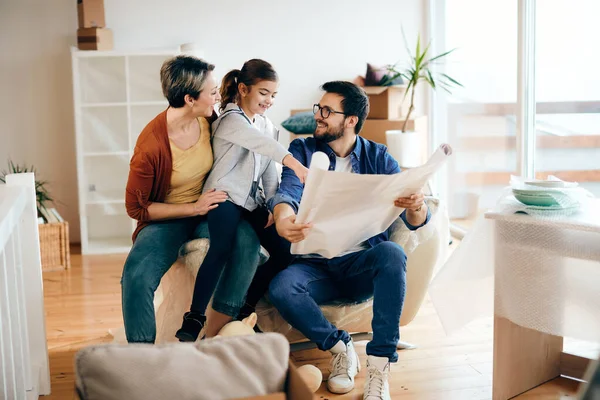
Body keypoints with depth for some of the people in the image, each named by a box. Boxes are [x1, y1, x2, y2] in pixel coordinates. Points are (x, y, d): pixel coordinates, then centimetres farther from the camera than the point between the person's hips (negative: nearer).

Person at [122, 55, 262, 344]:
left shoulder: (208, 121, -5)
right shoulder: (151, 145, -21)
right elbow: (136, 207, -13)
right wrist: (193, 208, -19)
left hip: (208, 208, 4)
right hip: (166, 218, -4)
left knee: (248, 241, -28)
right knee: (137, 275, -32)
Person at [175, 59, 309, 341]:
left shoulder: (267, 126, 18)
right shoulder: (230, 120, -7)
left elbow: (269, 171, 14)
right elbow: (262, 144, -27)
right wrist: (293, 163, -43)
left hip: (254, 201, 8)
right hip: (226, 196, -8)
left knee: (285, 252, -11)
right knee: (222, 248, -33)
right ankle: (192, 322, -29)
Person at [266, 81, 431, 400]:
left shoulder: (377, 157, 5)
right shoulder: (302, 151, 6)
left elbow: (416, 221, -3)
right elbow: (288, 192, -15)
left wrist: (415, 206, -29)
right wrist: (283, 220, -40)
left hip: (362, 265, 0)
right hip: (316, 265, 0)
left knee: (392, 253, -32)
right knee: (280, 288, -30)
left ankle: (379, 365, -26)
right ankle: (340, 347, -6)